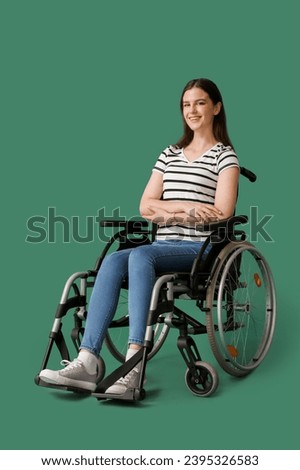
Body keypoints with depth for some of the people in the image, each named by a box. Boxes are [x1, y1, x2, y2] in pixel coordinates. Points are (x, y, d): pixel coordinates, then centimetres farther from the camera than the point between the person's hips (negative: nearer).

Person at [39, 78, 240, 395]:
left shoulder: (225, 155, 5)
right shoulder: (169, 154, 21)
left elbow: (221, 213, -10)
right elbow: (146, 207, 12)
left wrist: (167, 212, -6)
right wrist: (185, 206, -5)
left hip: (200, 249, -5)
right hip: (164, 245, 5)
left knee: (139, 255, -34)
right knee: (112, 261, -26)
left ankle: (133, 364, -39)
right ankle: (87, 361, -33)